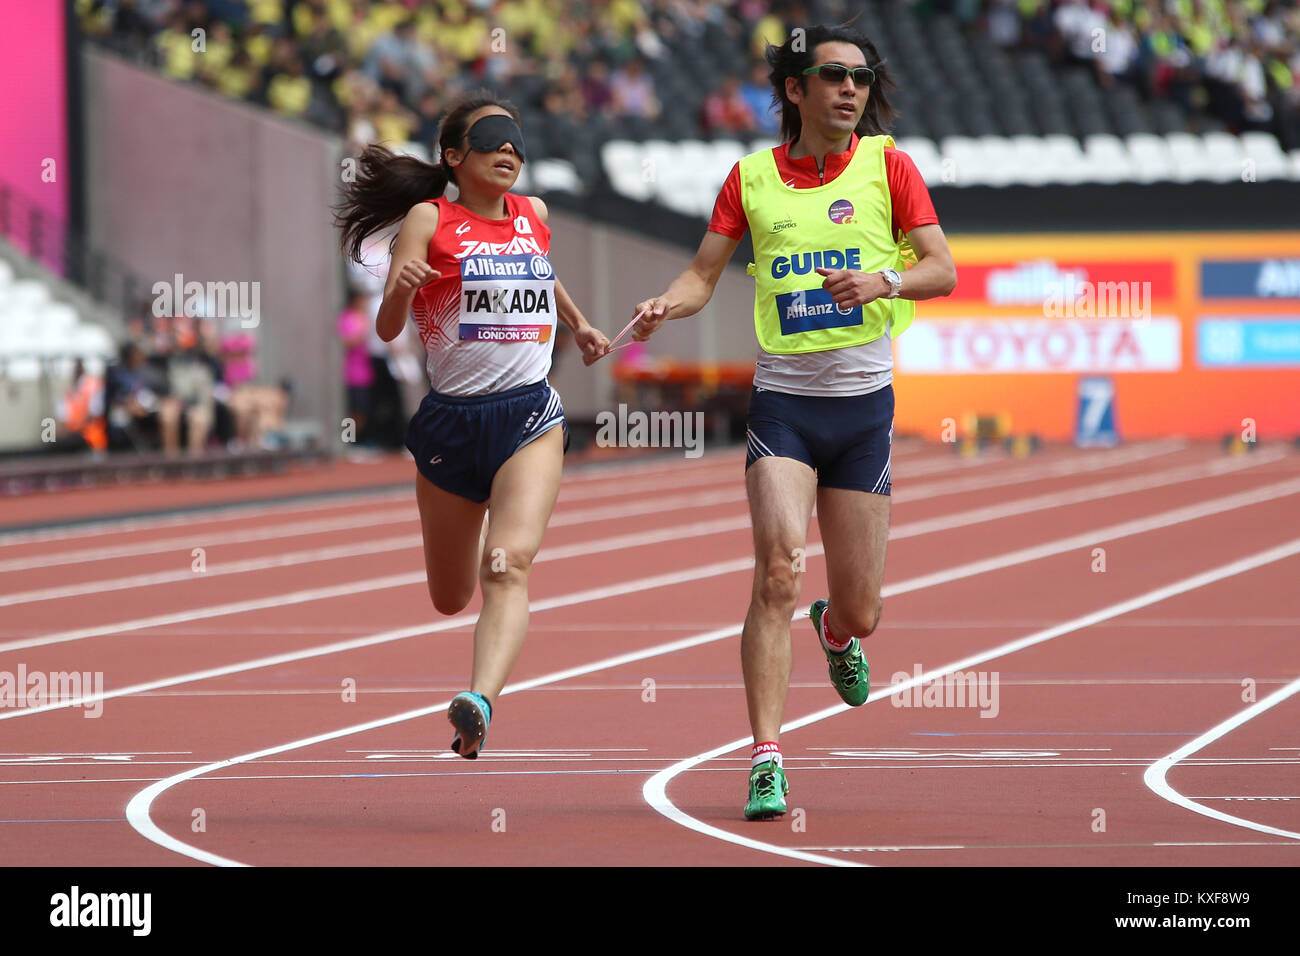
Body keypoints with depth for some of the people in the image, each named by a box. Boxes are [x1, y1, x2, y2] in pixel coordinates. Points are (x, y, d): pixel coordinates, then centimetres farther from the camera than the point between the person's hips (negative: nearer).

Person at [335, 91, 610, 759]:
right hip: (449, 421, -1)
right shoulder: (429, 219, -4)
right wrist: (400, 290, -33)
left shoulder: (533, 216, 9)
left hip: (529, 416, 1)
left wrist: (580, 325, 41)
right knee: (450, 599, 13)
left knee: (507, 567, -24)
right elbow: (387, 328, -13)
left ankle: (480, 703, -40)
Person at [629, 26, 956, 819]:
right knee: (780, 571, -19)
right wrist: (666, 305, -14)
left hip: (863, 403, 1)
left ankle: (836, 631, 45)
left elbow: (943, 270, -3)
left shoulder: (887, 165, 1)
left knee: (859, 611, 6)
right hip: (782, 400, 0)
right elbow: (704, 275, 8)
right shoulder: (752, 176, 4)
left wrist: (883, 281, -24)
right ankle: (767, 762, -17)